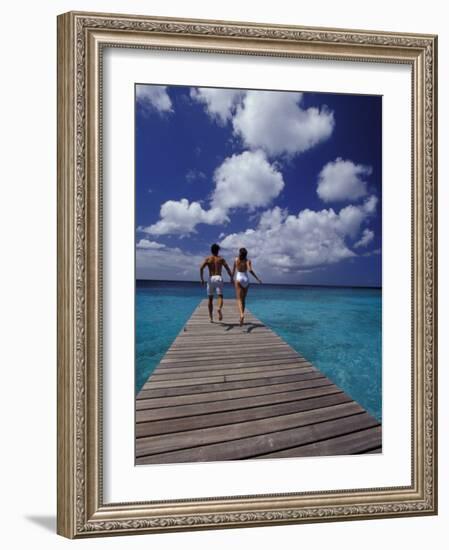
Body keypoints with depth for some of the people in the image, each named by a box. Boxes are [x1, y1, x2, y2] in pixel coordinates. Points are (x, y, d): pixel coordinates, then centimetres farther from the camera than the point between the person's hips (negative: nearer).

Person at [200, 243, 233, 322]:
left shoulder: (208, 259, 9)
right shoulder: (221, 259, 10)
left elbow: (201, 268, -6)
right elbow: (228, 269, -1)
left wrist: (202, 279, -3)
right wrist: (231, 278, 8)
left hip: (211, 279, 1)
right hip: (219, 278, -1)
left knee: (210, 299, 11)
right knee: (220, 296, -9)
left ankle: (211, 317, 13)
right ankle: (219, 309, -42)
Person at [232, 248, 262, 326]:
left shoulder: (236, 260, 3)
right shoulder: (248, 261, 1)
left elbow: (233, 270, 8)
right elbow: (250, 270, -14)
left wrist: (232, 278, 25)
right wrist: (257, 278, -10)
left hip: (238, 279, -2)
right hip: (246, 279, 2)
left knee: (239, 299, -8)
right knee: (243, 299, 14)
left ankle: (242, 314, -32)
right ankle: (242, 315, 21)